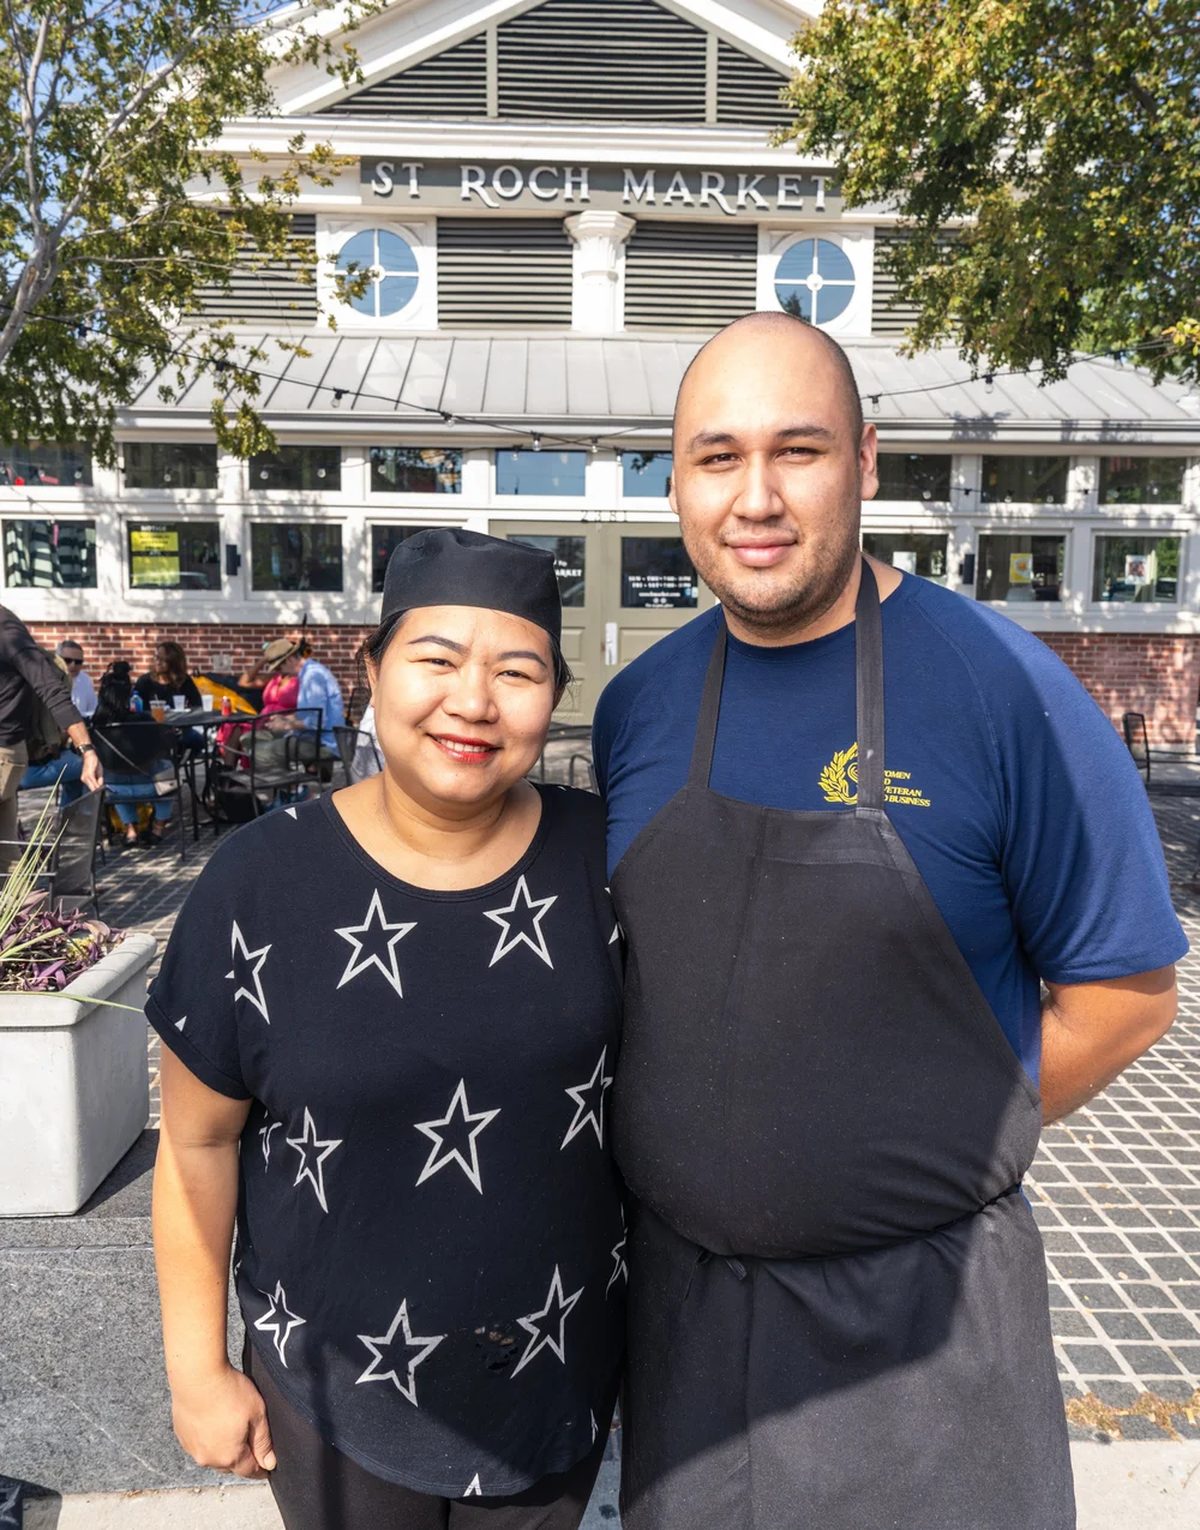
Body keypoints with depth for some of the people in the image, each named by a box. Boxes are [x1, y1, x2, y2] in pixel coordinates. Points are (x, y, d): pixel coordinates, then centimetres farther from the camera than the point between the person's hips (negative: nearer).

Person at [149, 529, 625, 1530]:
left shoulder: (601, 855, -13)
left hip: (565, 1368, 2)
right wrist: (199, 1370, -1)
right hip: (335, 1389, -1)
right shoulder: (261, 882, -17)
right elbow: (198, 1144, -7)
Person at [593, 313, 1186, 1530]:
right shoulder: (635, 706, -2)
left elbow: (1124, 995, -9)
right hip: (674, 1287, 4)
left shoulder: (1001, 685, -16)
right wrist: (691, 1155, 0)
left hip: (917, 1305, -3)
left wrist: (913, 1153, -8)